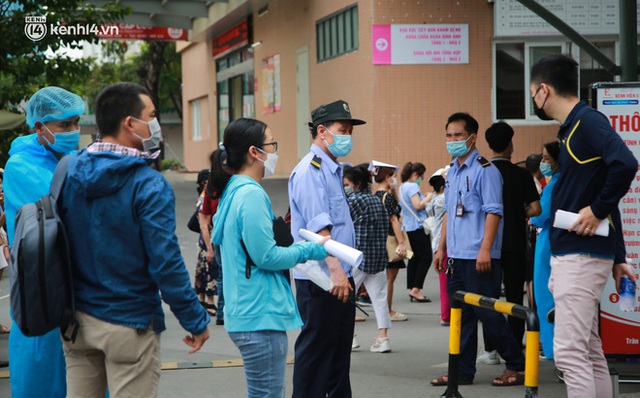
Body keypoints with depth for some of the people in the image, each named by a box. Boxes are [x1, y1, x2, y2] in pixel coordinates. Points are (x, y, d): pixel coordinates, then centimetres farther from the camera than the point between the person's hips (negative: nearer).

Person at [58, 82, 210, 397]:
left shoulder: (67, 171, 1)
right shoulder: (149, 186, -17)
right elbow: (165, 262, -20)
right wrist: (196, 321, -11)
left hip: (76, 320, 6)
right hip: (129, 324, -6)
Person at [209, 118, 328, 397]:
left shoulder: (234, 191, 14)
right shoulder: (251, 195, -16)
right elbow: (266, 256, -18)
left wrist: (299, 247, 16)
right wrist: (310, 251, -7)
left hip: (247, 312, 10)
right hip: (261, 318, -10)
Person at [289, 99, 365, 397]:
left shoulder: (333, 169, 17)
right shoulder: (310, 170, -14)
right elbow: (319, 228, -22)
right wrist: (335, 270, -27)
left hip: (340, 278, 10)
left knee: (340, 349, 14)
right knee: (316, 350, -5)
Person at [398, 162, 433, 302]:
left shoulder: (402, 187, 16)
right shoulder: (413, 187, -14)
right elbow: (417, 205, -23)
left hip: (409, 226, 10)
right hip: (418, 226, -10)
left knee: (414, 257, 13)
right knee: (426, 258, -6)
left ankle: (412, 289, 13)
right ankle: (416, 289, -9)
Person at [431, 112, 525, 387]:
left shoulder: (485, 170, -9)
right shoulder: (452, 172, 15)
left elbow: (493, 211, -14)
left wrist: (485, 249, -21)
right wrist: (442, 247, 19)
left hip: (478, 257, -8)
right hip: (456, 256, 8)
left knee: (487, 313, -5)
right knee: (461, 315, 10)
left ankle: (517, 365, 7)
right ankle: (463, 371, 14)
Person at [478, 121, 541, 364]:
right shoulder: (520, 174, -4)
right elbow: (535, 209, -8)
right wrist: (519, 215, 10)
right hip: (515, 243, 0)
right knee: (515, 297, 4)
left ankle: (490, 350, 5)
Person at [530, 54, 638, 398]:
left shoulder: (588, 121, -12)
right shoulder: (571, 128, 17)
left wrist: (598, 210, -17)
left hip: (582, 255, -10)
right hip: (569, 254, 10)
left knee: (569, 351, -12)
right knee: (589, 351, 13)